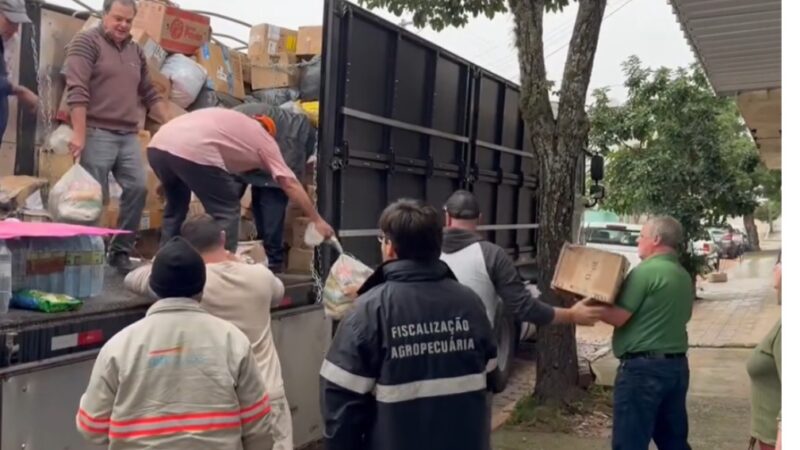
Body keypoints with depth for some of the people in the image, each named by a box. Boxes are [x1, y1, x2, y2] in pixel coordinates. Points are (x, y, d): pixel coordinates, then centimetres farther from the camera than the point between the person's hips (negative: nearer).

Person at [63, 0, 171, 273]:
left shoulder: (136, 52, 18)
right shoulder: (87, 42, -2)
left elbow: (149, 94, 22)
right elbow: (77, 90, -11)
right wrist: (79, 134, -18)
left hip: (128, 136, 6)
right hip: (97, 133, -6)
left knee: (138, 189, -2)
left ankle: (120, 252, 10)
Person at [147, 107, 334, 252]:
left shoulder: (233, 122, 37)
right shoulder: (264, 139, 20)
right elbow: (290, 184, 14)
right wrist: (317, 220, 18)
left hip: (158, 144, 8)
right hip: (191, 151, -7)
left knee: (176, 207, 28)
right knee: (227, 212, 10)